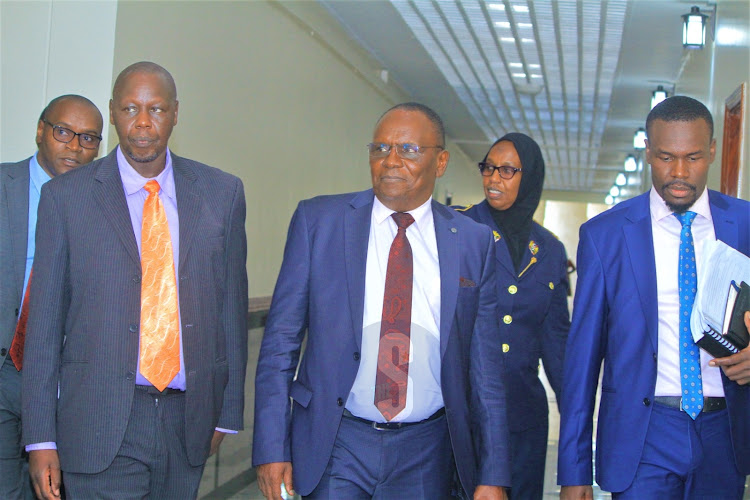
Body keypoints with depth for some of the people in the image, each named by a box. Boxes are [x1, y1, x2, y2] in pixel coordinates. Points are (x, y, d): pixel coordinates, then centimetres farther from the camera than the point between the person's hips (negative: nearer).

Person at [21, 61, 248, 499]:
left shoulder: (222, 193, 6)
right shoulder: (66, 196, 0)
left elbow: (233, 304, 9)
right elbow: (45, 321, 1)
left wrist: (228, 411, 9)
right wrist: (41, 438, -2)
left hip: (189, 418, 2)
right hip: (101, 424, -2)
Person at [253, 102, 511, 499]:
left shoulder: (473, 242, 2)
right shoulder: (317, 220, -1)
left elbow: (484, 366, 3)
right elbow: (281, 339, -1)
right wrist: (272, 448, -7)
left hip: (424, 451, 2)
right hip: (335, 443, -1)